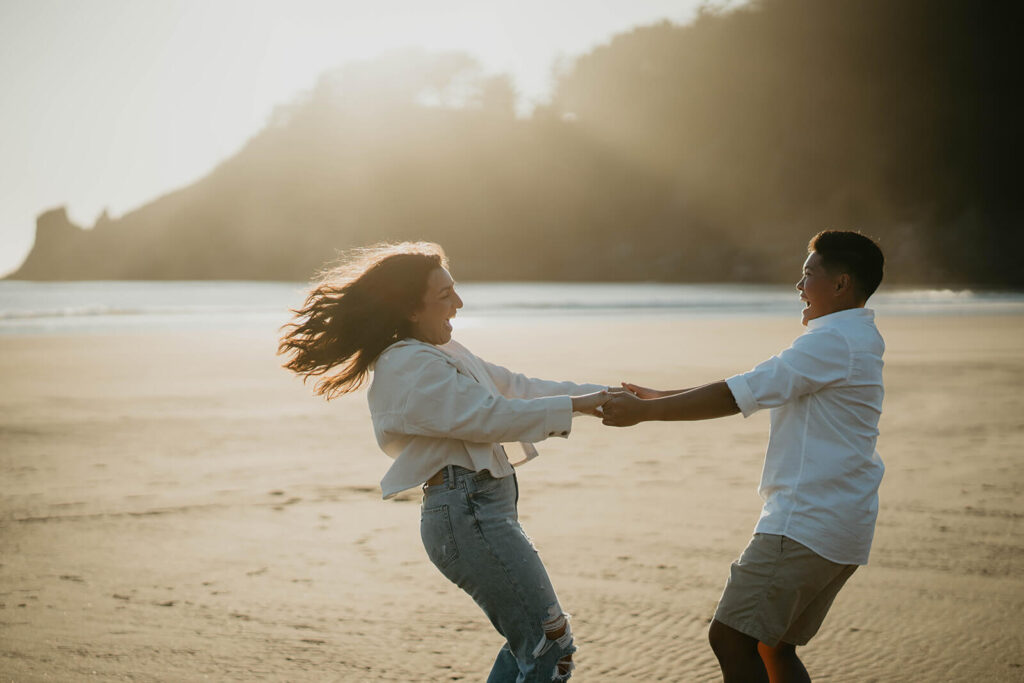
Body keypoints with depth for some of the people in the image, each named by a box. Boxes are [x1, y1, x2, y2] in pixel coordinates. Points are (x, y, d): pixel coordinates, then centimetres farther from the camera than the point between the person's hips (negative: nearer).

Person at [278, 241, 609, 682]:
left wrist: (598, 393, 12)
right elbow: (491, 416, -20)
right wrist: (574, 406, -15)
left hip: (481, 510, 11)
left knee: (531, 645, 18)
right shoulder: (409, 367, -15)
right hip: (467, 511, -11)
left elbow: (512, 386, 18)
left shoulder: (444, 353, 17)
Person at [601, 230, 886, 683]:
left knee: (730, 638, -10)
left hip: (806, 523, -10)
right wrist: (657, 399, 15)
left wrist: (643, 412, -13)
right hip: (839, 529, 10)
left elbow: (737, 395, -18)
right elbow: (745, 390, 20)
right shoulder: (855, 341, 19)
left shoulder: (835, 342, -13)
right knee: (773, 646, 16)